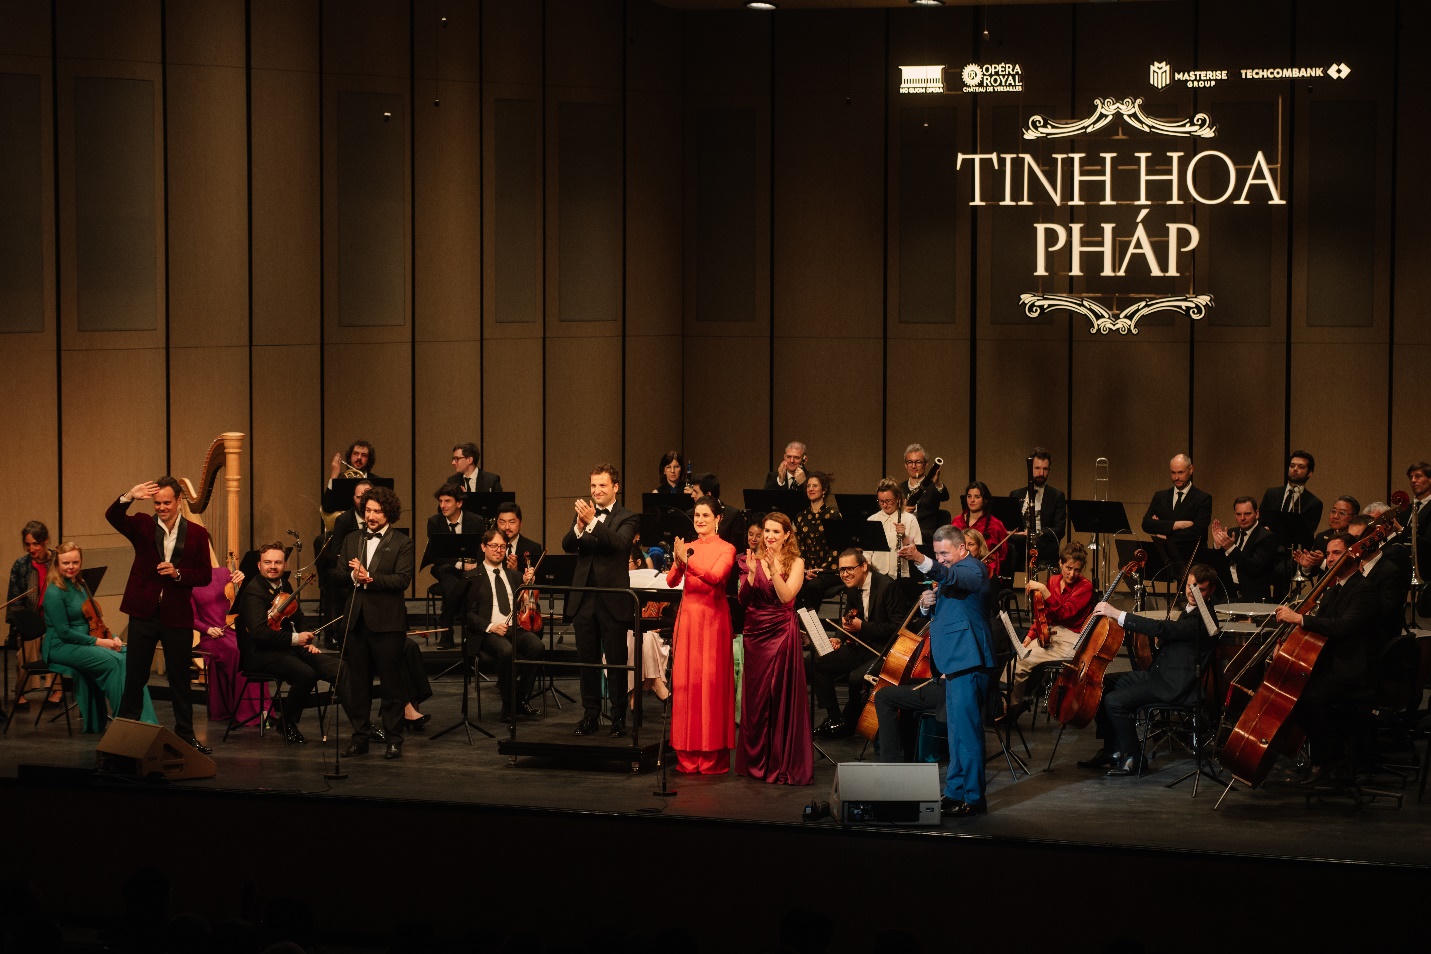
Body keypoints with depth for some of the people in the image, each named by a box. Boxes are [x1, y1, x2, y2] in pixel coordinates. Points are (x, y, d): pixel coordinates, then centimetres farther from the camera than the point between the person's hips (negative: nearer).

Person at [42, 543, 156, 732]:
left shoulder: (80, 586, 15)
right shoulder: (54, 593, -11)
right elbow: (64, 632, -16)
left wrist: (112, 638, 3)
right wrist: (97, 641, -16)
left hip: (84, 643, 7)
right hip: (61, 648, -7)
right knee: (112, 661, -29)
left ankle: (142, 719, -22)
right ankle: (123, 717, -20)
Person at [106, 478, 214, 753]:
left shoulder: (197, 534, 2)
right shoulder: (143, 525, 1)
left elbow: (205, 575, 2)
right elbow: (113, 516, -17)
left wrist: (178, 573, -16)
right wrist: (129, 497, -36)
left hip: (177, 616, 0)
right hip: (144, 613, 0)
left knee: (180, 678, 8)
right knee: (134, 676, 4)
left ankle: (185, 735, 17)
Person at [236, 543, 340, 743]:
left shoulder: (285, 586, 15)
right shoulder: (253, 592, -12)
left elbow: (298, 620, 29)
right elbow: (259, 632, -24)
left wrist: (306, 642, 10)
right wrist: (294, 639, -21)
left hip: (288, 648, 8)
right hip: (259, 654, -8)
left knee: (335, 668, -15)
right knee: (306, 673, -32)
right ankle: (287, 723, -10)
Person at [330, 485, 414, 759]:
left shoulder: (402, 543, -1)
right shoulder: (352, 540, 14)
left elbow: (403, 580, -12)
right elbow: (337, 576, 8)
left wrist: (369, 578, -20)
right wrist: (352, 575, -13)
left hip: (387, 622, -4)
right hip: (356, 621, 4)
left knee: (391, 682, 0)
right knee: (357, 682, 8)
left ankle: (394, 739, 6)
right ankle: (360, 737, 15)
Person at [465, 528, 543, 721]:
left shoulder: (513, 575, 24)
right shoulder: (474, 578, 8)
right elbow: (469, 614, 0)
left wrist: (528, 583, 3)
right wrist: (490, 627, -16)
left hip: (516, 629, 4)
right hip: (487, 633, -4)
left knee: (536, 645, -29)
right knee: (506, 650, -37)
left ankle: (520, 699, -15)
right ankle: (508, 705, -21)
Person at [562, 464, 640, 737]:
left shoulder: (627, 518, -2)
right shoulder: (583, 514, 10)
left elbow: (619, 543, -21)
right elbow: (567, 546, -4)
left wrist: (593, 521, -31)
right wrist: (579, 526, -23)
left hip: (613, 600, -4)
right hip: (584, 599, 4)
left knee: (616, 661, 1)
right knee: (587, 660, 9)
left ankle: (618, 717, 8)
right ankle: (590, 715, 17)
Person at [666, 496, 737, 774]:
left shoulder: (726, 550, 0)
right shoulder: (687, 547, 12)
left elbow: (716, 577, -18)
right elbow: (671, 581, 0)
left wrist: (688, 561, -28)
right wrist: (677, 563, -20)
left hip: (713, 617, -4)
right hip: (688, 616, 4)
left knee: (711, 681, -5)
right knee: (685, 680, 1)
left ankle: (712, 756, -1)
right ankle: (688, 755, 5)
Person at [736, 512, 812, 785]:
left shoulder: (795, 563, 2)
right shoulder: (753, 560, 7)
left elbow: (786, 596, -12)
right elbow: (743, 600, 0)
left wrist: (774, 568, -21)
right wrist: (752, 574, -14)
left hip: (782, 634, -3)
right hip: (755, 634, 3)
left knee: (781, 697, -4)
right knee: (755, 698, 4)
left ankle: (783, 765, 0)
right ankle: (755, 761, 14)